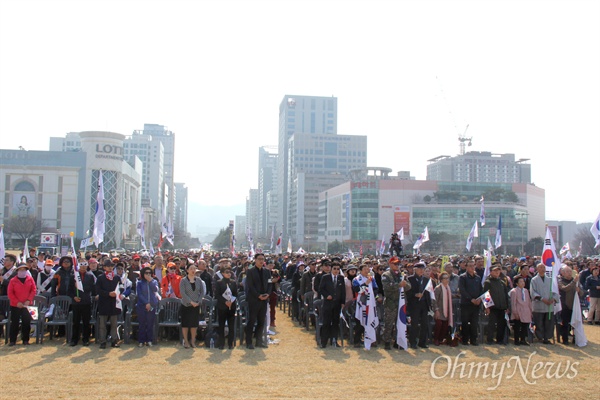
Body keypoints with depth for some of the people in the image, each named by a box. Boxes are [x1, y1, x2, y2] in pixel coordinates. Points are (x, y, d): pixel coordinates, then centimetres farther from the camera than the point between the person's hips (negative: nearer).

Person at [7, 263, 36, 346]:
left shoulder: (30, 279, 3)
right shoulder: (13, 281, -1)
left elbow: (33, 290, 1)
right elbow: (10, 293, -3)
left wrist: (29, 300, -11)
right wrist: (17, 302, -12)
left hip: (27, 305, 1)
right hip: (15, 306, -1)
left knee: (26, 322, 4)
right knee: (14, 323, 2)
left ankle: (25, 340, 13)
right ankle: (12, 340, 10)